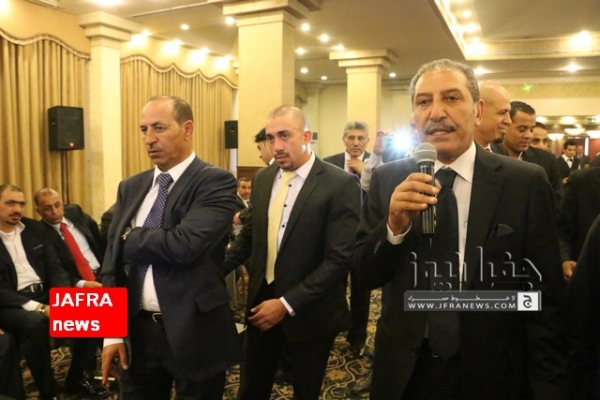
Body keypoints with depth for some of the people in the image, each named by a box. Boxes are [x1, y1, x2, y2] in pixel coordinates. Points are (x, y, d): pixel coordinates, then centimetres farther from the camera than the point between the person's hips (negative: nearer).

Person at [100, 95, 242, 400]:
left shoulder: (216, 181, -14)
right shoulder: (131, 187, 6)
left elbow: (185, 244, -28)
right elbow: (113, 260, 6)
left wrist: (131, 238, -11)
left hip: (194, 332, -5)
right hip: (137, 330, 5)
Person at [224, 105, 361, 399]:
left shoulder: (341, 184, -17)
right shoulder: (263, 178, 2)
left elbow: (339, 259, -20)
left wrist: (287, 303, -21)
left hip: (308, 311, -4)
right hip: (262, 299, 5)